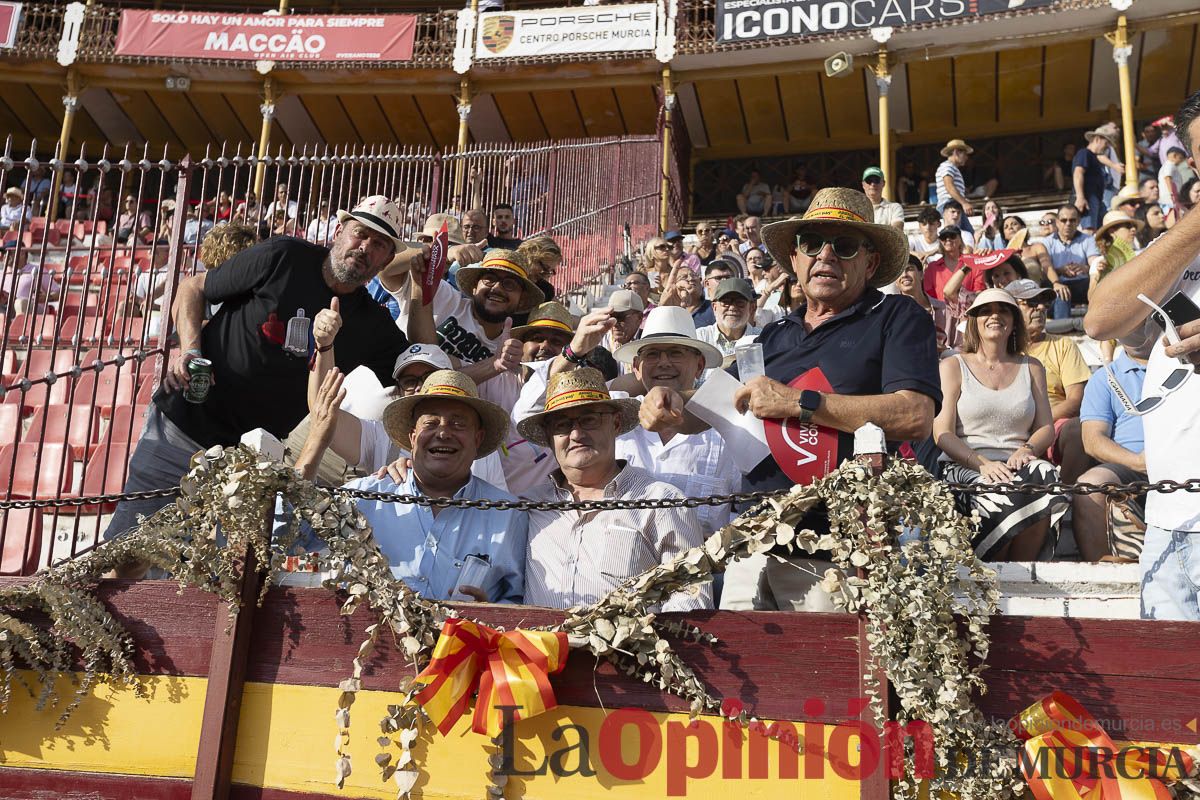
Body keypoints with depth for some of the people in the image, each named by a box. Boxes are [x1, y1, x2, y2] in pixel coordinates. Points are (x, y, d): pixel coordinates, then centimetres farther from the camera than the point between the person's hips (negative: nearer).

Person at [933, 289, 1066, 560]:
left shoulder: (1031, 368, 23)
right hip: (965, 466, -3)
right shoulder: (953, 366, 12)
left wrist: (1027, 449, -9)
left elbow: (1046, 428, 15)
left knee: (1046, 479, -33)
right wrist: (982, 464, -17)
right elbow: (942, 433, 0)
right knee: (1002, 494, -37)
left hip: (1017, 464, 3)